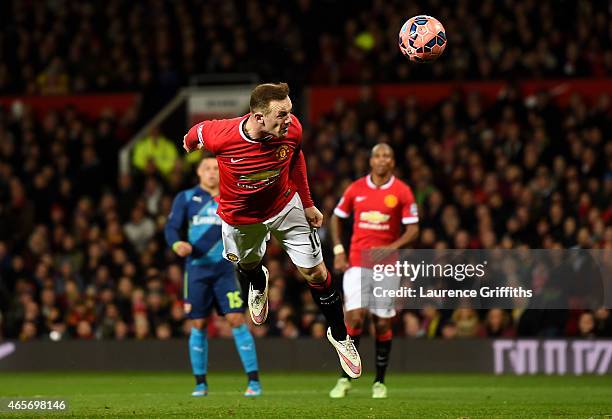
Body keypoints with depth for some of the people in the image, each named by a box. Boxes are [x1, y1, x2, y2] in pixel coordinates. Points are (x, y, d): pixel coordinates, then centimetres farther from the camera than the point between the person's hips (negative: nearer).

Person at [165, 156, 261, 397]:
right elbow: (171, 228, 1)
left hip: (224, 269, 0)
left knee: (236, 320, -10)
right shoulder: (186, 198, 7)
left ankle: (253, 380, -6)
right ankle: (200, 383, 14)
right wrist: (177, 244, -19)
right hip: (196, 269, 0)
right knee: (198, 325, 2)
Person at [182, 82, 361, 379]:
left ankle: (339, 336, 24)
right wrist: (189, 144, 13)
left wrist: (307, 204, 5)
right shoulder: (222, 135, -37)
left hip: (285, 206, 1)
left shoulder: (292, 129, -28)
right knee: (248, 265, 26)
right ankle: (258, 285, 66)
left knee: (316, 274, 2)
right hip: (240, 216, -1)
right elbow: (197, 132, -11)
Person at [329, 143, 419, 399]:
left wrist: (391, 248, -18)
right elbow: (336, 218, 15)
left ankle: (380, 381, 15)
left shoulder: (402, 192, -1)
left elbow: (412, 230, -2)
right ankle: (345, 379, -3)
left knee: (383, 324, 3)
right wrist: (338, 251, 5)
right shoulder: (356, 189, 4)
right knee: (354, 317, -12)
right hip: (357, 263, 0)